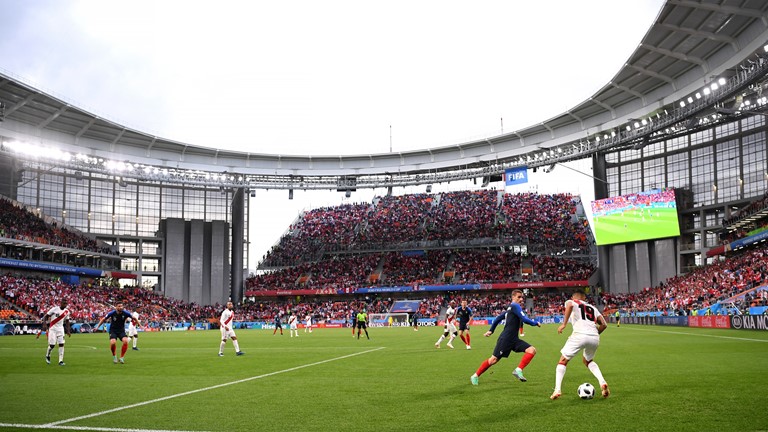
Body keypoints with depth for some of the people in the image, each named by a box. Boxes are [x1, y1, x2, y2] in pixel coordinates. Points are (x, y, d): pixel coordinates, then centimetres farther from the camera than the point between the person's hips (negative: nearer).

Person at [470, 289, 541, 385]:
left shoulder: (511, 308, 17)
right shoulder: (515, 306, -11)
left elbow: (498, 318, 23)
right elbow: (524, 319, -21)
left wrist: (491, 330, 25)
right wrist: (536, 323, -5)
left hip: (513, 340, 9)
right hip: (505, 339, -9)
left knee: (532, 350, -8)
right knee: (494, 359, -4)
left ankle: (518, 370, -13)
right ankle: (475, 376, 12)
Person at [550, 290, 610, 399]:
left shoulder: (571, 302, 19)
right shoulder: (592, 308, 31)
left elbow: (569, 305, -8)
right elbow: (604, 324, 22)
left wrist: (564, 324, -8)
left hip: (580, 335, -4)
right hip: (595, 338, 4)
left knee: (563, 361, 12)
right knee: (588, 361, 32)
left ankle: (557, 390, -3)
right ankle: (602, 382, 12)